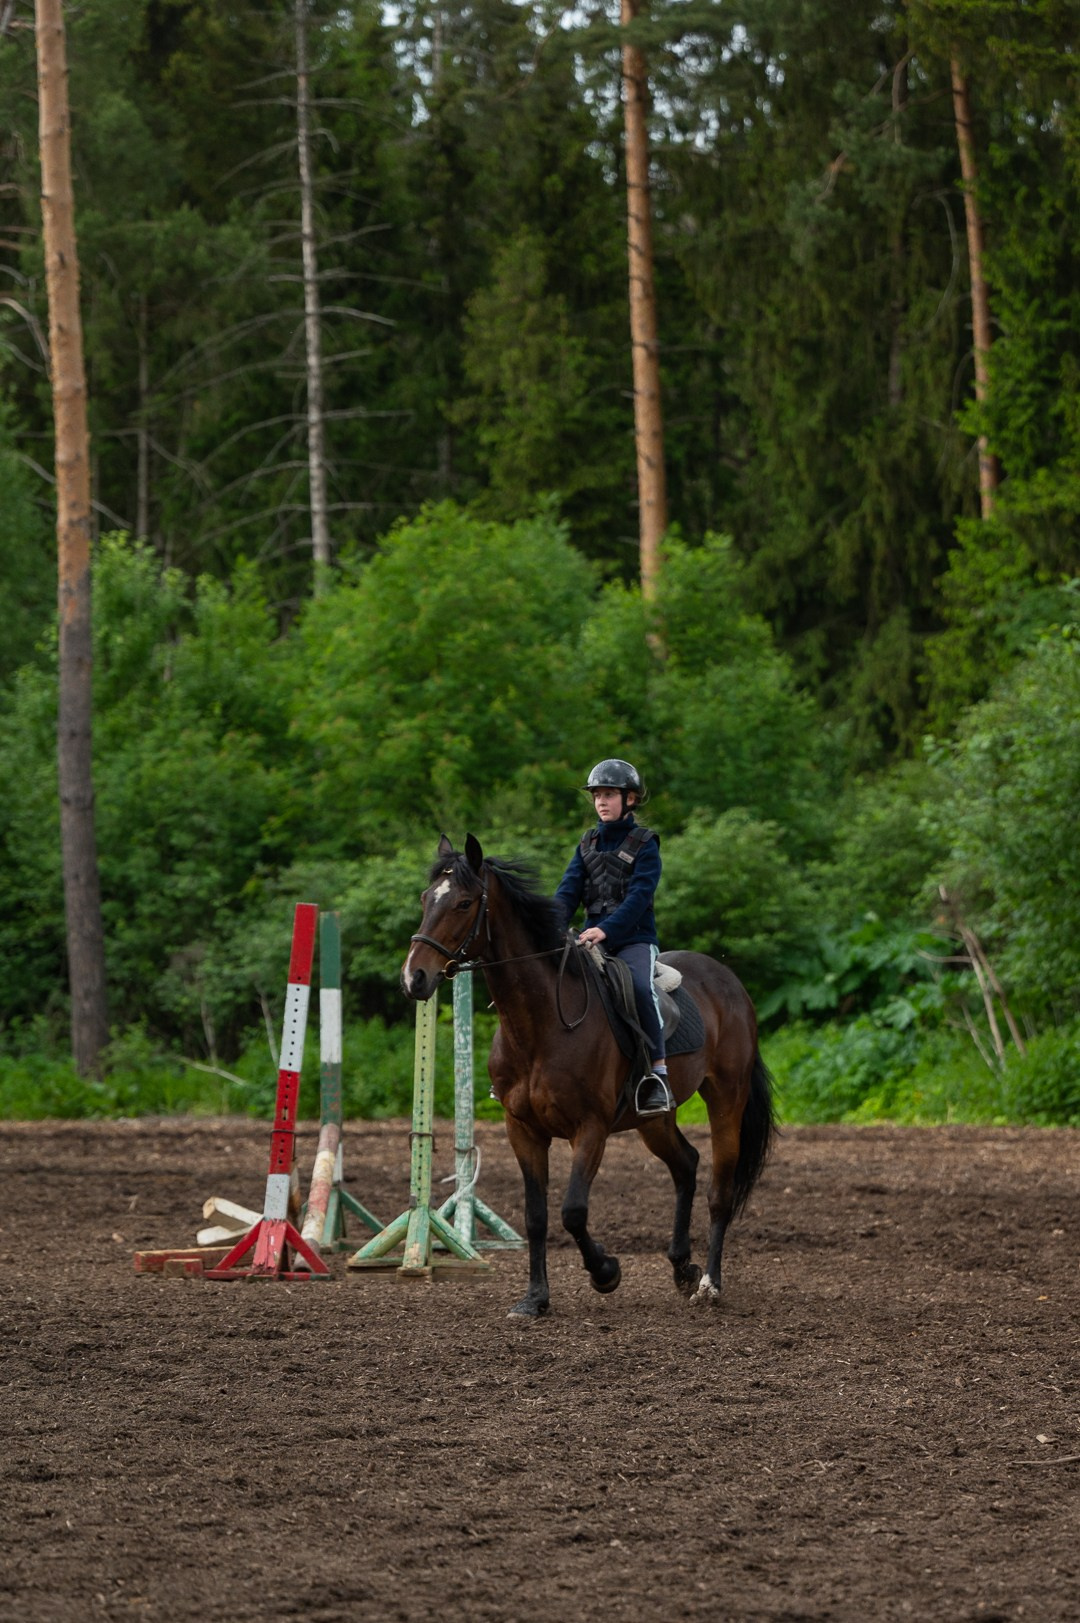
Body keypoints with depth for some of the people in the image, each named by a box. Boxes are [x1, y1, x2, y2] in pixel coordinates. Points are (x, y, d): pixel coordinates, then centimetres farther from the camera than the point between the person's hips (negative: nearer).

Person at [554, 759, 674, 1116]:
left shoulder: (644, 844, -3)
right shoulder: (588, 844, 15)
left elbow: (639, 895, -15)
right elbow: (569, 889, 6)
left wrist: (606, 929, -30)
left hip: (634, 938, -6)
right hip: (592, 937, 6)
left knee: (639, 987, -34)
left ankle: (658, 1074, -34)